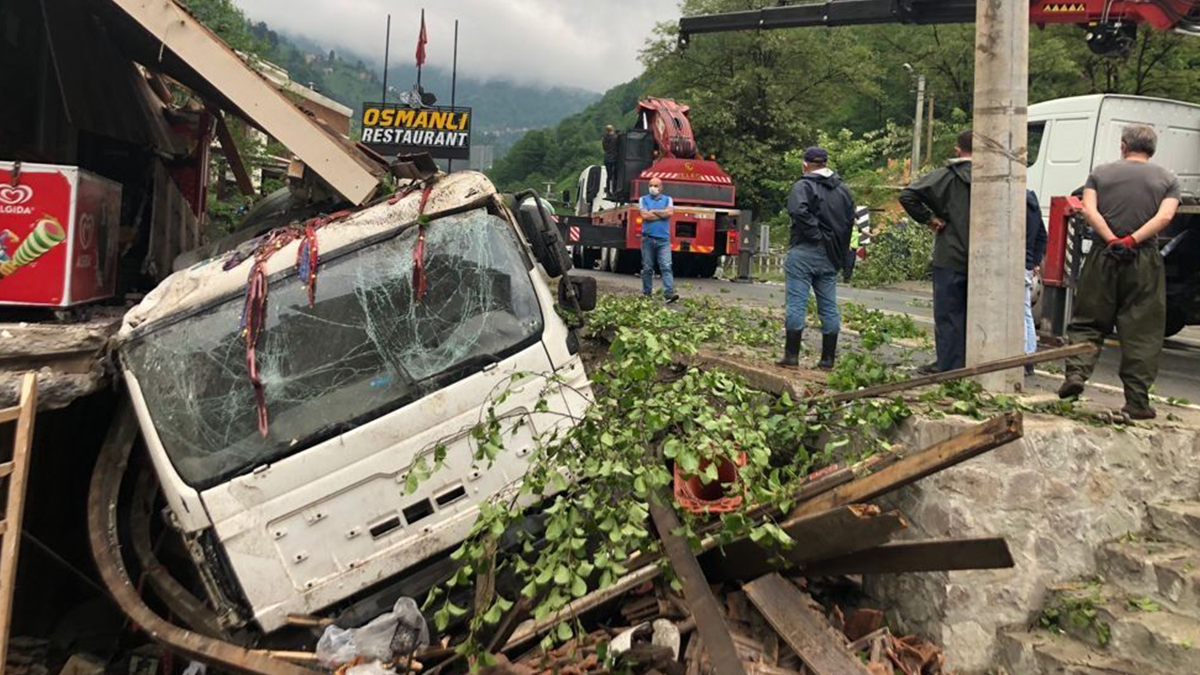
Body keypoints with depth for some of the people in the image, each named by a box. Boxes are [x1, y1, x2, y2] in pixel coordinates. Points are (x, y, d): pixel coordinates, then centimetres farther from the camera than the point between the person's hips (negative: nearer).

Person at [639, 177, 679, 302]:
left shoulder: (667, 200, 12)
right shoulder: (643, 199, 9)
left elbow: (670, 212, -8)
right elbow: (645, 215, -8)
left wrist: (653, 211, -4)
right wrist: (662, 214, -3)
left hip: (663, 239, 0)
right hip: (648, 239, 0)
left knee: (666, 266, -11)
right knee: (647, 268, 6)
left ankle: (669, 294, -19)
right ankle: (646, 294, 15)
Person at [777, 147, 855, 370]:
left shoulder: (803, 186, -7)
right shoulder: (842, 190, 14)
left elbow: (799, 211, -26)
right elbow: (850, 220, 16)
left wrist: (817, 234, -17)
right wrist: (840, 251, 16)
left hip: (804, 253, -6)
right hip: (830, 258, 6)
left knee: (796, 303, -2)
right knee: (829, 306, 10)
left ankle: (792, 355, -2)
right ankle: (828, 358, 14)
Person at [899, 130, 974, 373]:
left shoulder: (945, 176, -6)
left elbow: (907, 195, -14)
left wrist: (929, 219, -6)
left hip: (951, 258, -3)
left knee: (948, 314, 3)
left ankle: (948, 366, 5)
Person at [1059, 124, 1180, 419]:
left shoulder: (1100, 173, 8)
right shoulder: (1167, 179, 8)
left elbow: (1089, 210, -8)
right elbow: (1165, 216, -10)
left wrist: (1111, 240, -13)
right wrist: (1134, 240, -14)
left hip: (1102, 258, 0)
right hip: (1145, 262, 0)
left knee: (1088, 322, 11)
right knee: (1141, 332, 4)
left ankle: (1076, 373, -7)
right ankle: (1137, 400, 5)